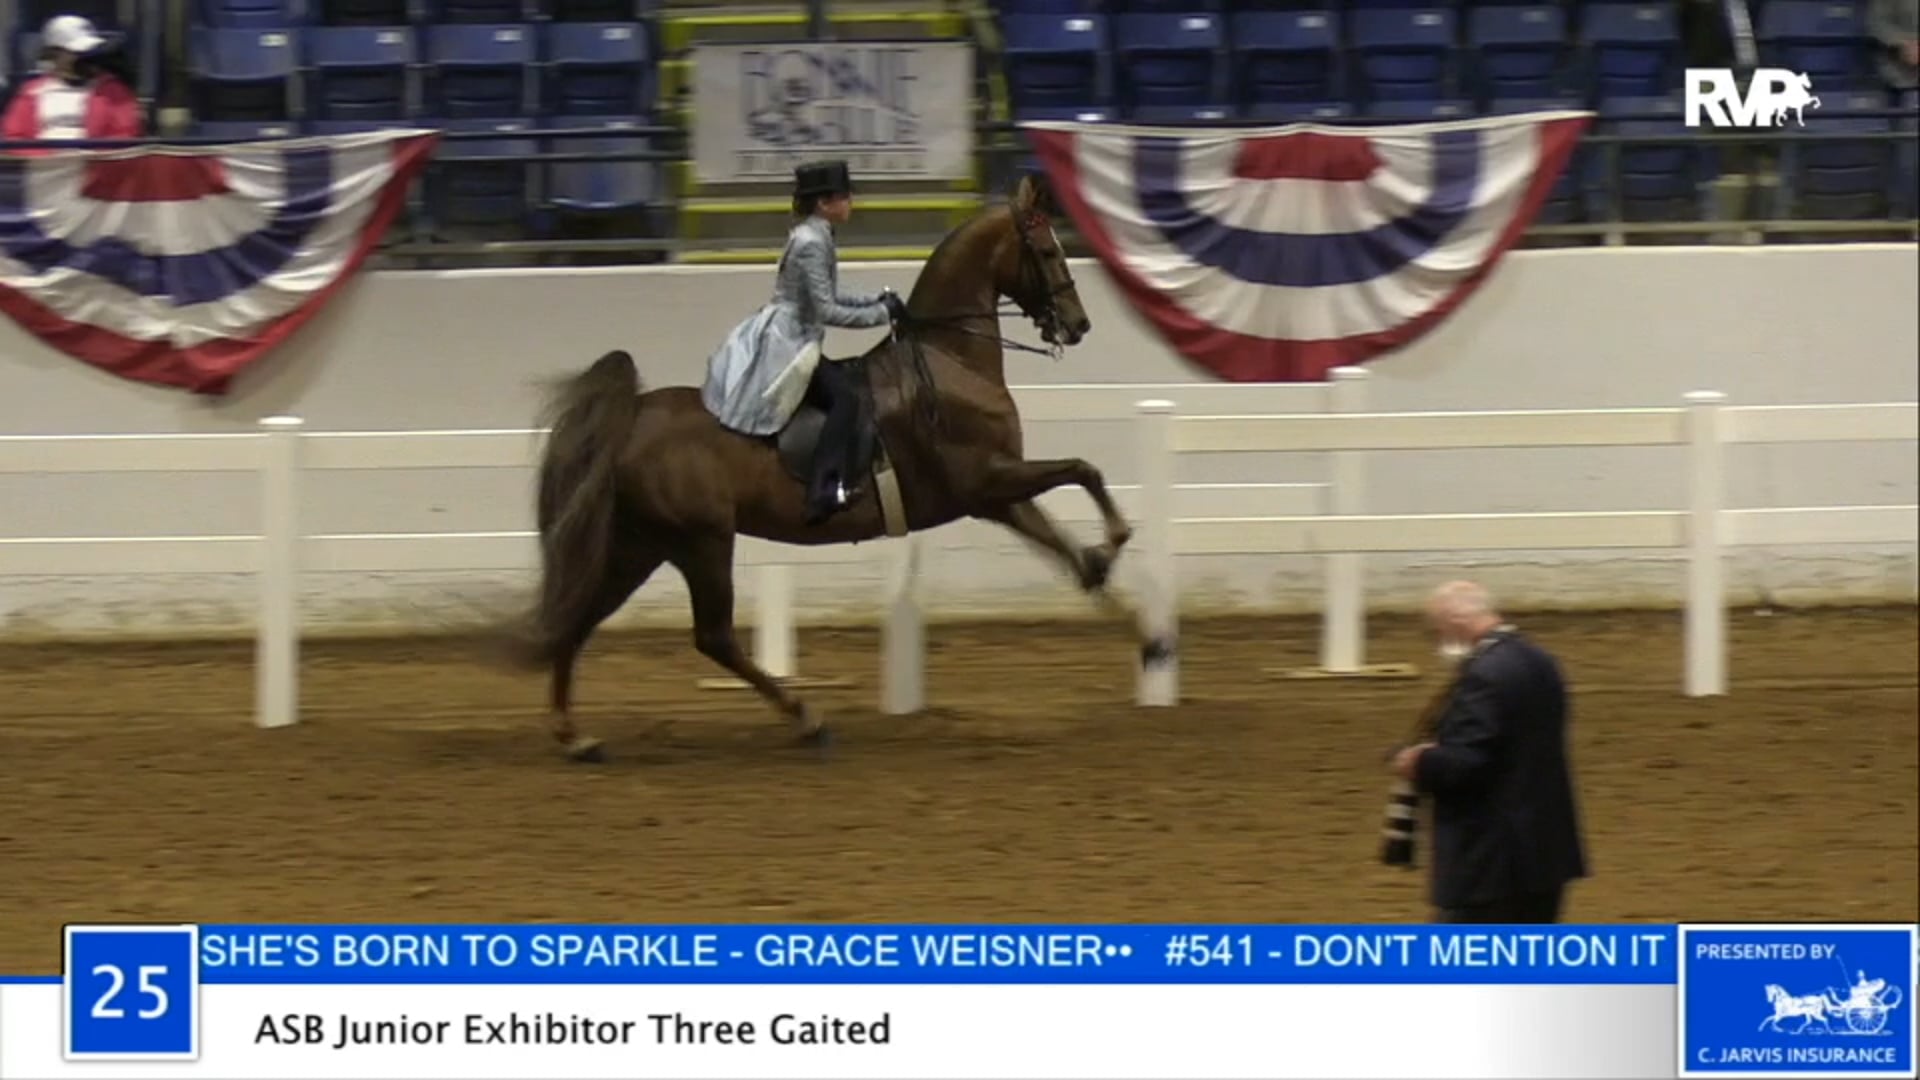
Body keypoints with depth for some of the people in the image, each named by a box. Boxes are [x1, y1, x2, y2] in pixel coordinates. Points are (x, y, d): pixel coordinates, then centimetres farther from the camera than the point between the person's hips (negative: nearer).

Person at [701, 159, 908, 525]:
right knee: (846, 396, -24)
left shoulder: (813, 237, 12)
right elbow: (827, 311, -20)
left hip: (787, 345, 11)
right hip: (785, 349, -11)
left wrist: (877, 301, 12)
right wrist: (882, 314, -13)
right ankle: (824, 491, -32)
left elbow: (825, 298, 22)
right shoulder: (812, 243, -18)